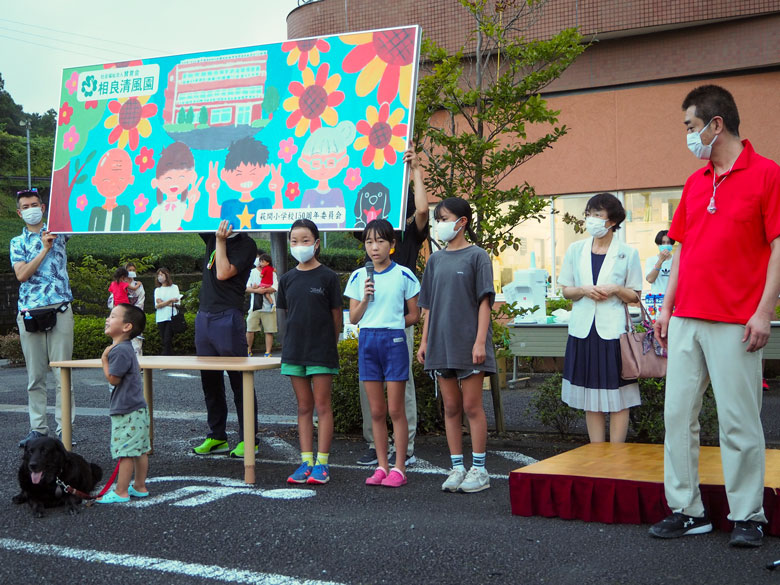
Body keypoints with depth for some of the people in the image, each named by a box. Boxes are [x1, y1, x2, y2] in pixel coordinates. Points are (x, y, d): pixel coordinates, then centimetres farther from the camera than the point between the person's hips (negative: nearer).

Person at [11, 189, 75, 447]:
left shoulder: (57, 231, 11)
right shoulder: (17, 242, 14)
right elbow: (22, 274, 0)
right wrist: (45, 249, -6)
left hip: (59, 310, -2)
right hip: (29, 313, 2)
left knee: (62, 372, -4)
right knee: (34, 375, 5)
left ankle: (64, 429, 0)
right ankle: (38, 428, 12)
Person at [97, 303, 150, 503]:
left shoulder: (120, 350, -19)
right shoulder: (125, 348, 14)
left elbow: (113, 379, -18)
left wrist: (104, 359, -7)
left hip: (127, 412, -10)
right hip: (136, 409, 10)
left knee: (125, 451, -5)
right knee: (139, 450, 14)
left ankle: (121, 492, 0)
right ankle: (139, 487, 21)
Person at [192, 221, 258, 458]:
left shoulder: (246, 245, -5)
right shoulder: (212, 236, 13)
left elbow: (223, 273, -15)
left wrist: (221, 241, -11)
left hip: (229, 316, -7)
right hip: (204, 316, 7)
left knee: (239, 381, -2)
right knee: (210, 381, 12)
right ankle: (216, 436, 22)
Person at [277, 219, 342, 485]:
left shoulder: (328, 277, -5)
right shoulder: (287, 279, 7)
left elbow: (336, 315, 0)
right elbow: (287, 314, 13)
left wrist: (330, 346, 3)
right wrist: (295, 340, 7)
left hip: (322, 351, -4)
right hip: (294, 350, 4)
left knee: (322, 406, 0)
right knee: (304, 407, 8)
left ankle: (322, 463, 5)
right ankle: (306, 461, 13)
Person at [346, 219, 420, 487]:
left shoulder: (403, 275, -1)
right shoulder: (359, 276, 7)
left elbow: (414, 315, 4)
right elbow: (353, 318, 7)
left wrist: (391, 324, -1)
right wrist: (365, 298, -8)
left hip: (394, 341, -3)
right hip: (367, 342, 3)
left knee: (395, 409, -2)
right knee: (376, 411, 7)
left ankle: (399, 468, 5)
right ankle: (382, 466, 15)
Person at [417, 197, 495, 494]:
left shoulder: (477, 256, -4)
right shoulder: (435, 260, 12)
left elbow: (484, 302, -8)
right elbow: (428, 306, 15)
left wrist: (480, 341, -15)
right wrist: (424, 341, 10)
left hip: (468, 343, -5)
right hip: (441, 343, 5)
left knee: (472, 406, -1)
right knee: (451, 408, 8)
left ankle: (479, 469, 7)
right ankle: (457, 468, 15)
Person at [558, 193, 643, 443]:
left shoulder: (627, 253, 1)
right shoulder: (575, 250, 8)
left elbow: (635, 296, 5)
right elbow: (565, 290, 11)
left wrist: (616, 289, -14)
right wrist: (584, 290, -9)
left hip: (613, 331, -3)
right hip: (583, 330, 3)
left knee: (617, 399, -2)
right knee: (591, 400, 7)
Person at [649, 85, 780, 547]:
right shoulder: (695, 184, 15)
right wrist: (667, 309, 14)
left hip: (735, 323, -7)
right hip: (686, 319, 7)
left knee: (739, 422, -2)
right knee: (678, 415, 7)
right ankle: (687, 510, 16)